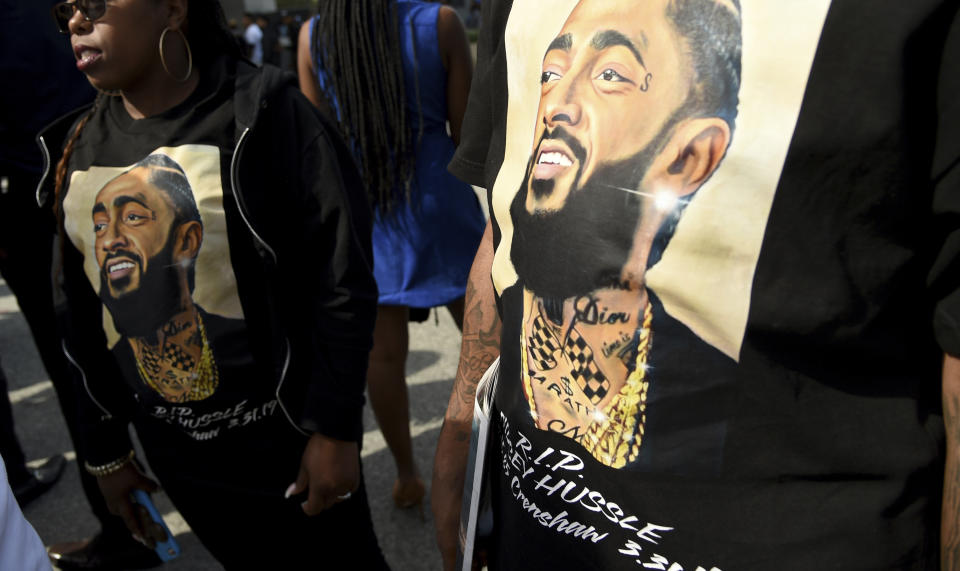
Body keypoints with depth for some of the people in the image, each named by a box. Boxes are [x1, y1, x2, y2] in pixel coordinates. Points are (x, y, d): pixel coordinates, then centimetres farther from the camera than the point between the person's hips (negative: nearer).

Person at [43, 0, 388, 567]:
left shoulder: (259, 116, -14)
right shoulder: (80, 145, 4)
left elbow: (342, 279, -16)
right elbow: (79, 315, 10)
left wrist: (336, 429, -15)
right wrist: (106, 450, 13)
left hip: (285, 438, -5)